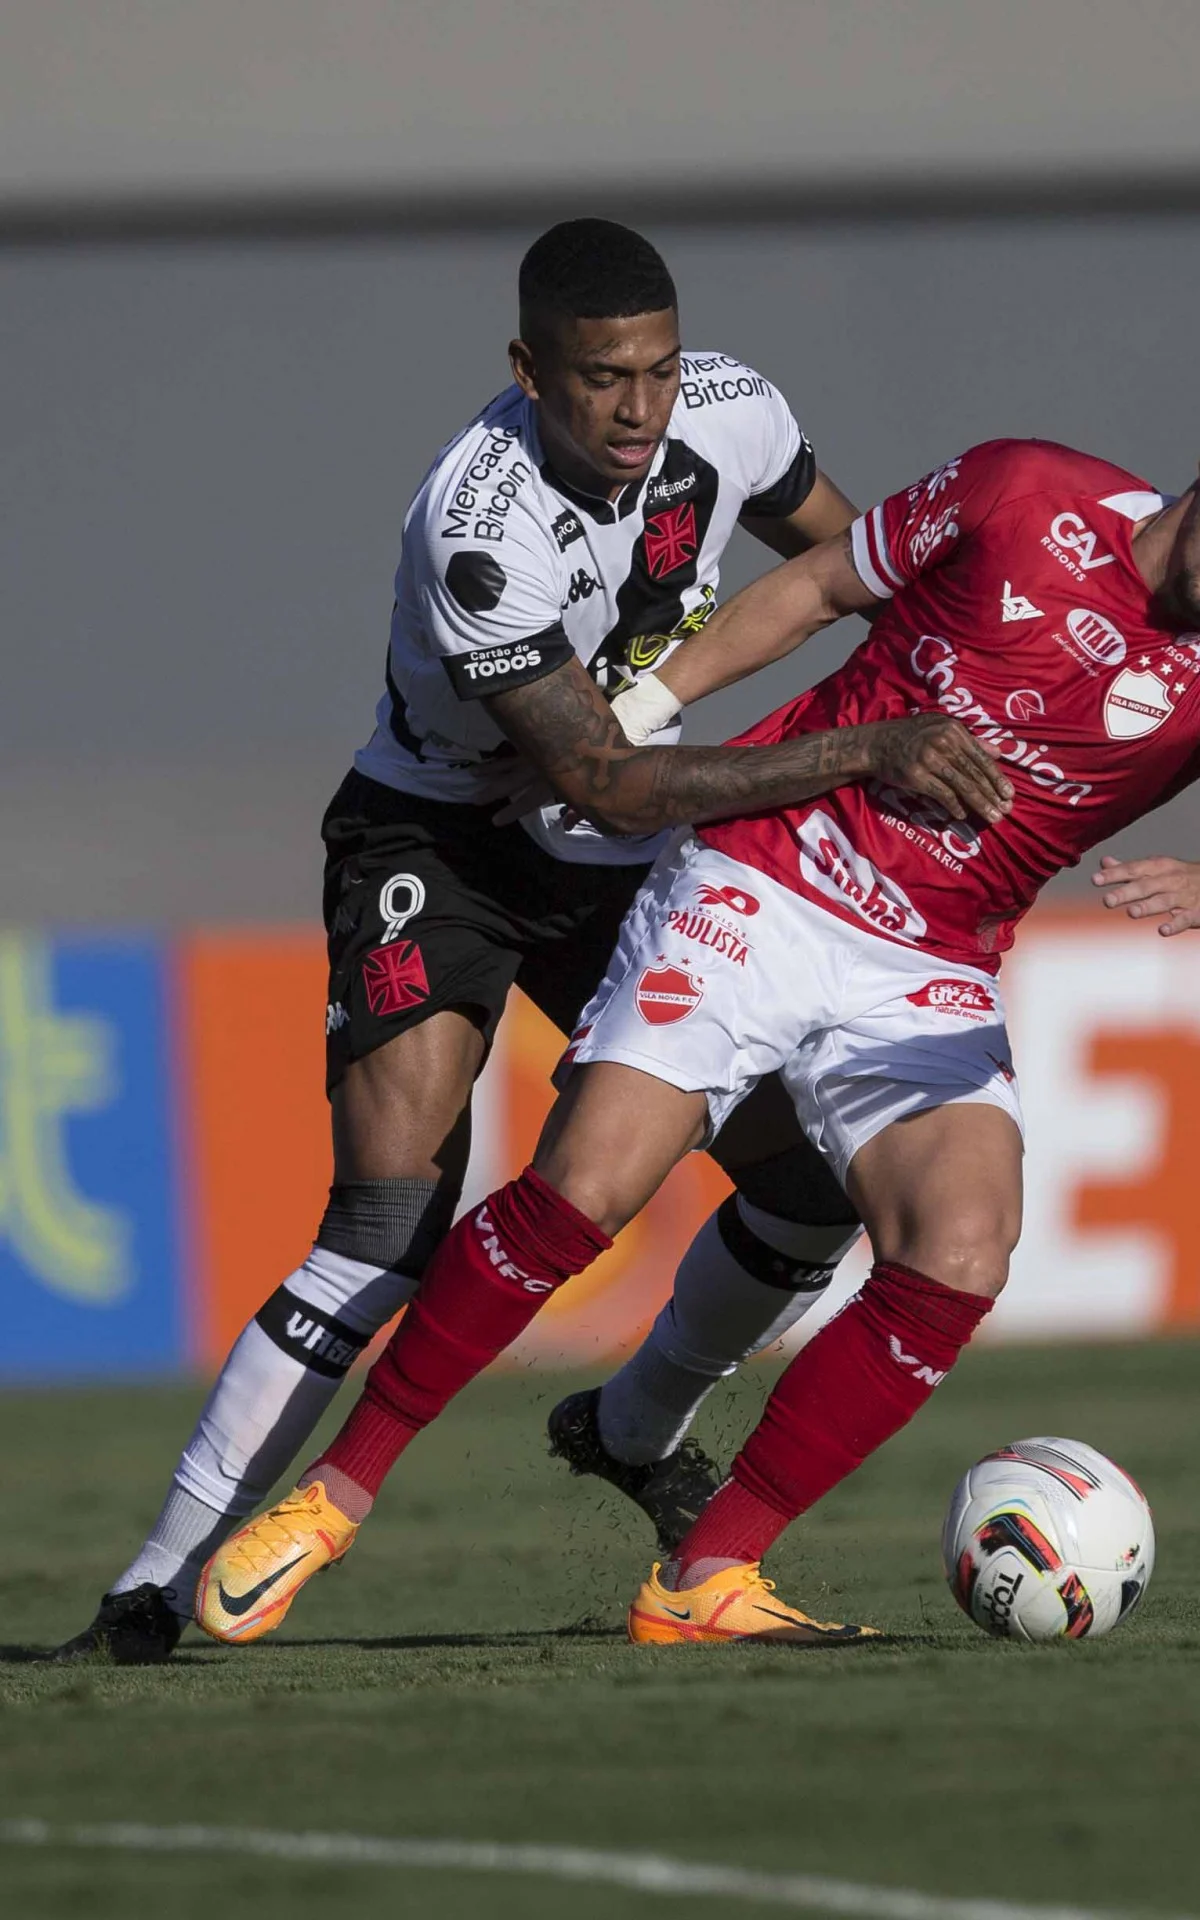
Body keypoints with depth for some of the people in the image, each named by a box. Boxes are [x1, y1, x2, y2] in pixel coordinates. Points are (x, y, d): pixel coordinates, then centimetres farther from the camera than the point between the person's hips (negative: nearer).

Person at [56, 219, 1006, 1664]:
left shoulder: (730, 416, -13)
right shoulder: (481, 526, -33)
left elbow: (846, 559, 11)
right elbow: (609, 783, -33)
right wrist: (859, 753, -40)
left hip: (620, 867, 6)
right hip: (435, 849, -6)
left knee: (816, 1178, 0)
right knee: (393, 1224, -23)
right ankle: (158, 1588, -22)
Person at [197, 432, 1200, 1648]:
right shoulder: (1024, 499, -5)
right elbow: (814, 589, 9)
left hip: (931, 979, 2)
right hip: (757, 888, -2)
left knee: (962, 1249, -23)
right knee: (582, 1190, -17)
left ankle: (704, 1579, -10)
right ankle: (337, 1490, 1)